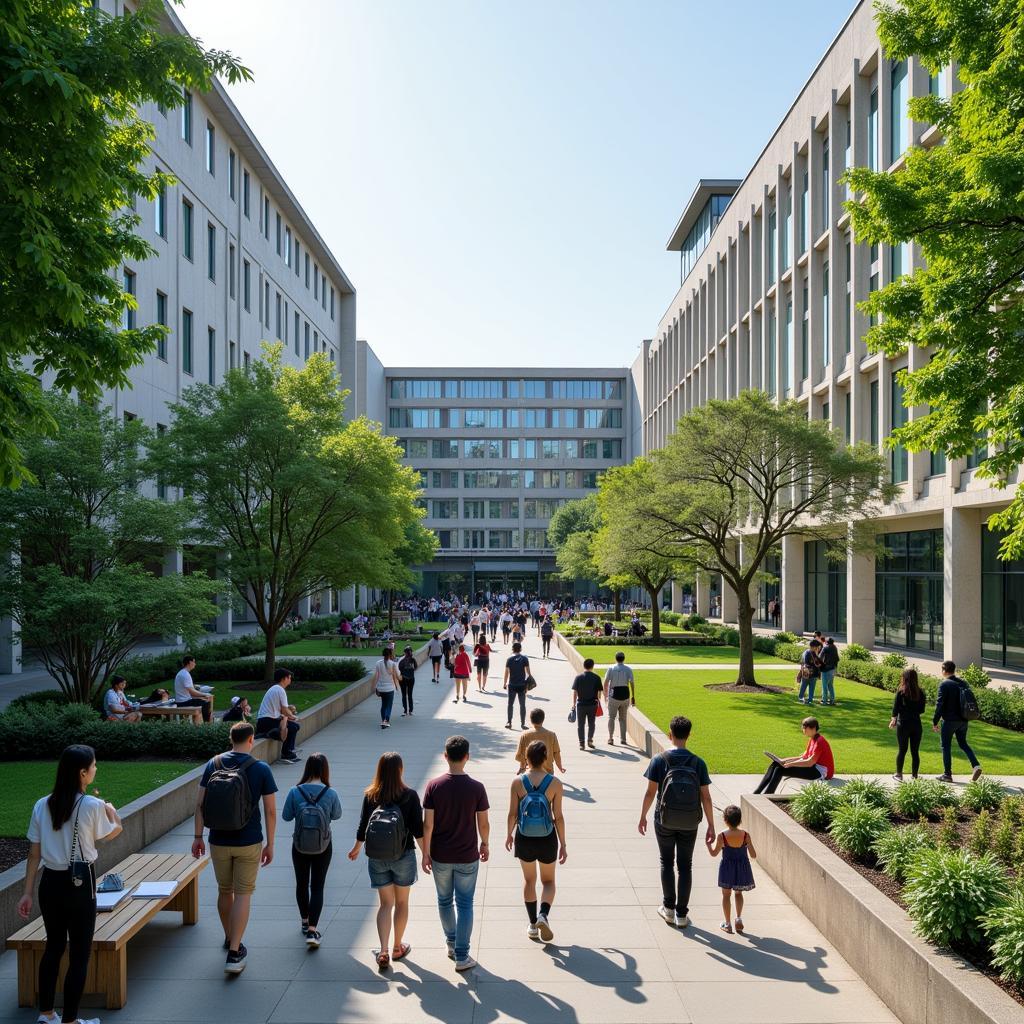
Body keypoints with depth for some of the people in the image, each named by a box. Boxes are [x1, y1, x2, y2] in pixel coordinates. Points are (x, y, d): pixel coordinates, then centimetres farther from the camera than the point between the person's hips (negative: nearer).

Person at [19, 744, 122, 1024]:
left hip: (50, 883, 6)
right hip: (80, 885, -6)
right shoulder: (92, 806, -16)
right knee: (79, 954, 7)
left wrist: (28, 893, 10)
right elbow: (108, 834, 4)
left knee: (54, 946, 21)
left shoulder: (41, 805, -1)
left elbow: (34, 854, 3)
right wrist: (111, 812, 23)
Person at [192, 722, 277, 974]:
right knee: (243, 894, 5)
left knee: (224, 891, 20)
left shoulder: (213, 764, -3)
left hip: (218, 842, 3)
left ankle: (229, 939, 38)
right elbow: (270, 811, -7)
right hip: (249, 842, -3)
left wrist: (198, 836, 7)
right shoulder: (261, 769, -9)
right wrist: (270, 844, 3)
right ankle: (234, 953, 1)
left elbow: (200, 804, -3)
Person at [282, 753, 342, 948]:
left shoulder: (295, 792, -16)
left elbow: (286, 816, -6)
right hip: (323, 847, -1)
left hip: (299, 846, 1)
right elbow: (336, 815, -1)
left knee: (302, 884, 21)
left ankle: (304, 922, 37)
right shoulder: (331, 793, -16)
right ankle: (312, 930, -1)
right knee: (317, 887, 8)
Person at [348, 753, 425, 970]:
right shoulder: (410, 796, -11)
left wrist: (356, 849, 18)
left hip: (376, 857, 2)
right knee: (401, 902, 15)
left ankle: (383, 951, -1)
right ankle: (397, 948, 27)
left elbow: (362, 827, 1)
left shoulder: (370, 796, -5)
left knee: (385, 903, 11)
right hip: (403, 856, -2)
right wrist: (426, 855, -2)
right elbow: (418, 830, -11)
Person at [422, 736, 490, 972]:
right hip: (467, 857, -1)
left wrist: (425, 853, 0)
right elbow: (483, 824, -5)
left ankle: (452, 943, 36)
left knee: (445, 900, 20)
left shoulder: (434, 786, -12)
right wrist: (485, 844, 13)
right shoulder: (476, 788, -13)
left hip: (440, 856, 1)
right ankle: (461, 957, 11)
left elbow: (428, 824, -10)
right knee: (465, 904, 9)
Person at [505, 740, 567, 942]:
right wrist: (563, 844, 1)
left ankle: (533, 924, 27)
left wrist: (509, 835, 11)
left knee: (529, 880, 21)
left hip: (524, 839, 1)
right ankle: (543, 915, -3)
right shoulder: (554, 783, -15)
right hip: (547, 839, -1)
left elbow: (512, 813, -7)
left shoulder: (518, 781, -13)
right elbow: (558, 817, -10)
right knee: (548, 880, 20)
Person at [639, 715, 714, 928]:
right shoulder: (698, 763, -6)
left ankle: (669, 908, 18)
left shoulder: (659, 760, -11)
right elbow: (706, 797, -5)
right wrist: (711, 825, 4)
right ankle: (682, 914, 16)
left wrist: (642, 817, 4)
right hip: (689, 823, 1)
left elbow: (650, 792, -9)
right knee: (685, 866, 12)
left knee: (667, 862, 16)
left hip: (665, 821, -1)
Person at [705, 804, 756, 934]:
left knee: (726, 894, 13)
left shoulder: (722, 836, -18)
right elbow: (753, 855, -9)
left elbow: (714, 853, -5)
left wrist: (708, 843, 12)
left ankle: (727, 924, 18)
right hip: (742, 867, 2)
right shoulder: (745, 835, -14)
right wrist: (749, 848, 13)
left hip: (727, 868, -2)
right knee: (738, 893, 23)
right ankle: (739, 918, 14)